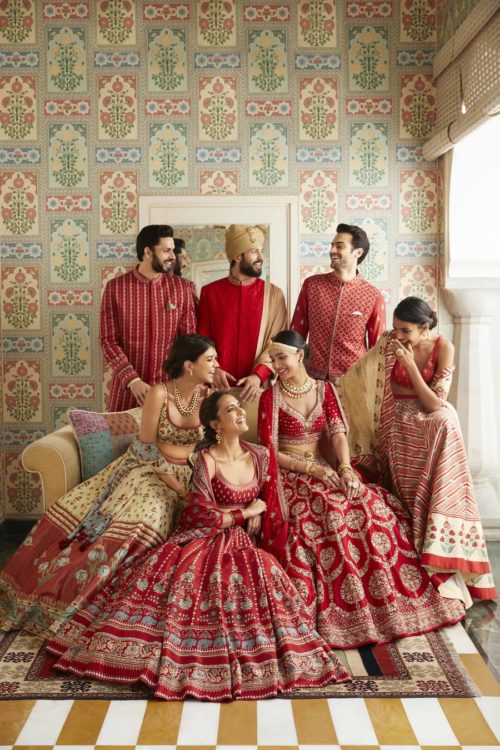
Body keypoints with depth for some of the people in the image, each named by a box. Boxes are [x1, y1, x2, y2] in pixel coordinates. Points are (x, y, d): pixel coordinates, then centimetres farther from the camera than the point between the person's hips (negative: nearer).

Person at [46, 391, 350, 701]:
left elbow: (268, 493, 19)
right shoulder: (207, 460, -12)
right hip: (203, 539, -3)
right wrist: (245, 513, -10)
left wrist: (259, 514, -1)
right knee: (185, 576, -28)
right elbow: (202, 515, -15)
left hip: (241, 541, 4)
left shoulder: (260, 454, 2)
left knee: (265, 575, -25)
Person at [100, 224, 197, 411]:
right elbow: (108, 340, -4)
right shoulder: (115, 287, -3)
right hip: (127, 387, 0)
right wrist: (133, 380, -16)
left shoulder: (182, 288, -1)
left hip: (170, 386, 1)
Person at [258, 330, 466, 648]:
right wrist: (311, 469, -18)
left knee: (375, 507, -16)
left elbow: (338, 432, -3)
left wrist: (345, 469, -21)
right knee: (331, 515, -30)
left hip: (325, 469, 4)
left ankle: (385, 598, -2)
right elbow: (269, 451, -9)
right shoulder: (271, 397, -4)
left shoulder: (325, 389, 7)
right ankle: (332, 611, -20)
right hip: (289, 474, -4)